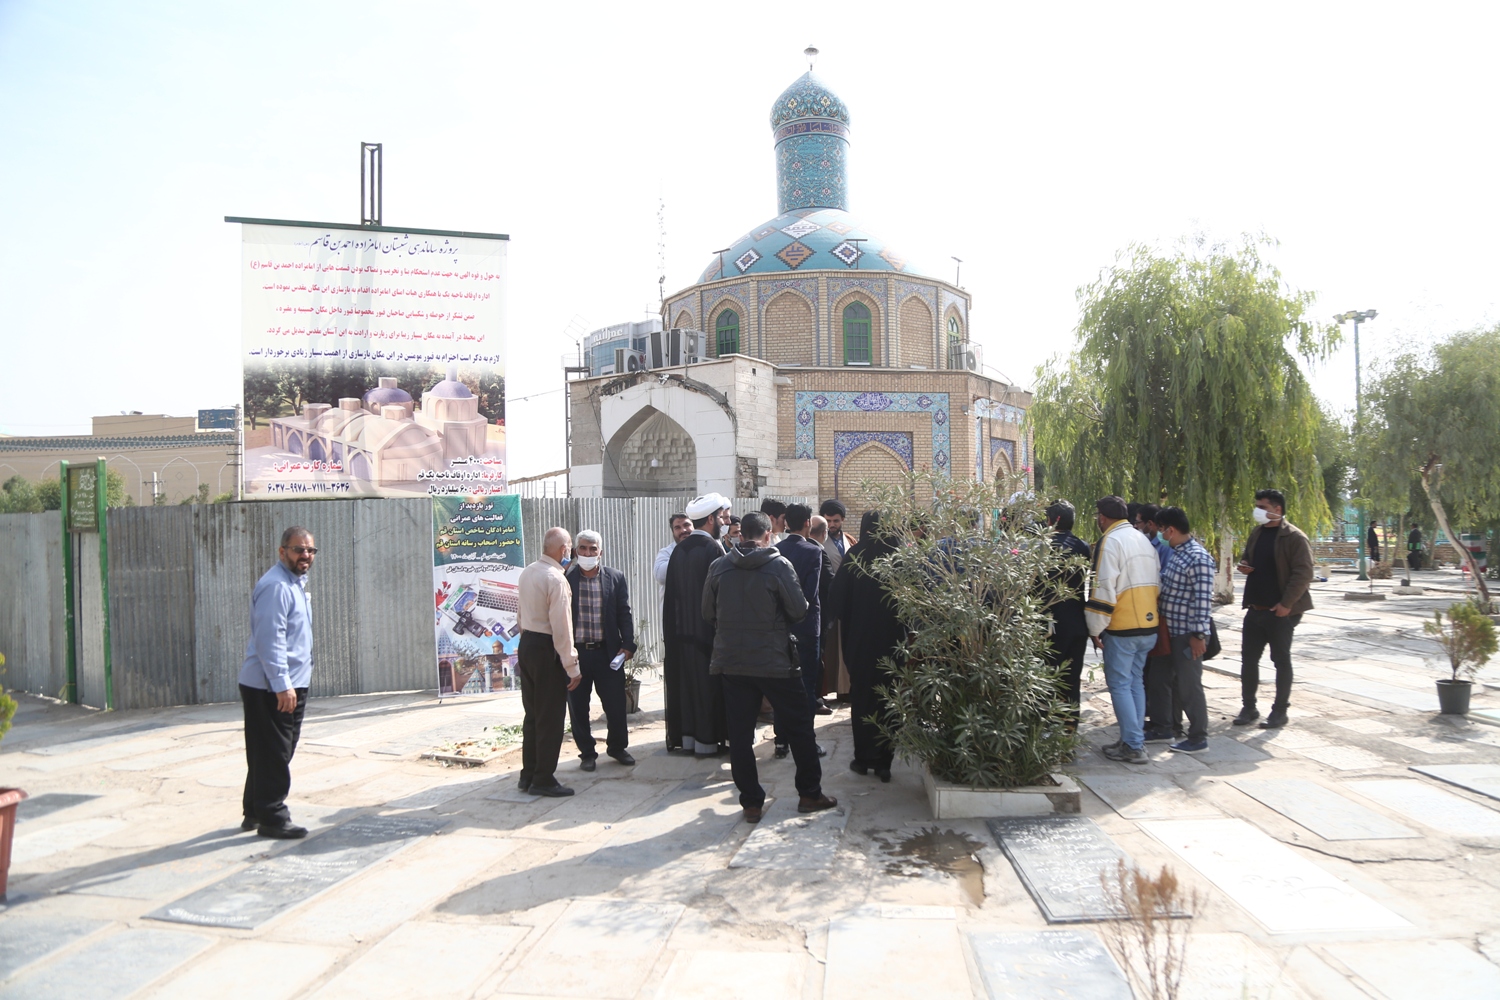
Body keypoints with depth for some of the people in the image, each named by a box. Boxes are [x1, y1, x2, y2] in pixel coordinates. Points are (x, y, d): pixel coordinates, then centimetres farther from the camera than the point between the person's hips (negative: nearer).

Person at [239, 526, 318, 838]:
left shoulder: (295, 583, 15)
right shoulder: (276, 586, -19)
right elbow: (269, 640, -25)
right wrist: (282, 685, -26)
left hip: (290, 684, 10)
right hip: (271, 687, -10)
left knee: (269, 754, 18)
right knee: (273, 755, -2)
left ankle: (255, 811, 29)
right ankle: (272, 818, 7)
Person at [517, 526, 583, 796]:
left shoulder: (526, 573, 7)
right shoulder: (556, 579, -19)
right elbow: (561, 627, -20)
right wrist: (572, 666, -16)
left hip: (526, 644, 9)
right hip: (547, 650, -9)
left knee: (532, 713, 16)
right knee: (551, 718, 1)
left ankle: (528, 775, 24)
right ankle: (544, 780, 7)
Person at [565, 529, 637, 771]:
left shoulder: (615, 577, 3)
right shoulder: (566, 578, -1)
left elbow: (624, 614, 4)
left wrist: (628, 644, -4)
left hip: (607, 651, 1)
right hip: (575, 652, -1)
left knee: (616, 703, 7)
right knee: (578, 706, 7)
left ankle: (617, 746, 28)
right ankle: (587, 753, 22)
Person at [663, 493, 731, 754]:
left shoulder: (679, 550, 5)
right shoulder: (713, 548, -15)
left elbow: (671, 593, 8)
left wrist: (671, 630, 14)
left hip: (682, 630, 6)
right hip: (708, 629, -6)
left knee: (686, 681, 12)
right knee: (708, 683, 3)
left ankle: (686, 736, 17)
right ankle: (706, 739, 8)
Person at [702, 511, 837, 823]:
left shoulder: (719, 567, 0)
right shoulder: (778, 565, -9)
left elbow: (708, 614, 6)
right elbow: (798, 610, -8)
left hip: (731, 661, 3)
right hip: (774, 661, -3)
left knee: (740, 734, 8)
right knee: (799, 727, 12)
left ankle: (751, 802, 12)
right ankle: (810, 794, 19)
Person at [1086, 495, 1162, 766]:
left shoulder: (1110, 542, -13)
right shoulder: (1144, 540, 14)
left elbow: (1104, 588, -17)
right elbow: (1155, 582, 17)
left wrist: (1095, 629, -10)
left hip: (1122, 628, -8)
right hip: (1148, 625, 8)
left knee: (1119, 684, -1)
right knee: (1136, 682, 16)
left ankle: (1133, 746, 0)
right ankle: (1135, 740, 22)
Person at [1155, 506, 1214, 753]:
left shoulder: (1198, 559, -19)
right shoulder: (1176, 553, 10)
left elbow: (1203, 600, -21)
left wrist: (1199, 635, -21)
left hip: (1188, 634, -9)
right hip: (1172, 631, 9)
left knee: (1189, 684, -1)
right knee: (1176, 681, 18)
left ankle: (1198, 738, 9)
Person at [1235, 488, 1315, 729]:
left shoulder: (1294, 537, -12)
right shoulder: (1256, 533, 11)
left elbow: (1303, 573, -16)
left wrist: (1286, 604, -20)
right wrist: (1244, 565, 2)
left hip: (1281, 611, -7)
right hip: (1255, 609, 7)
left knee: (1281, 660, 3)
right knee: (1248, 658, 8)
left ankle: (1279, 711, 13)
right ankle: (1248, 708, 17)